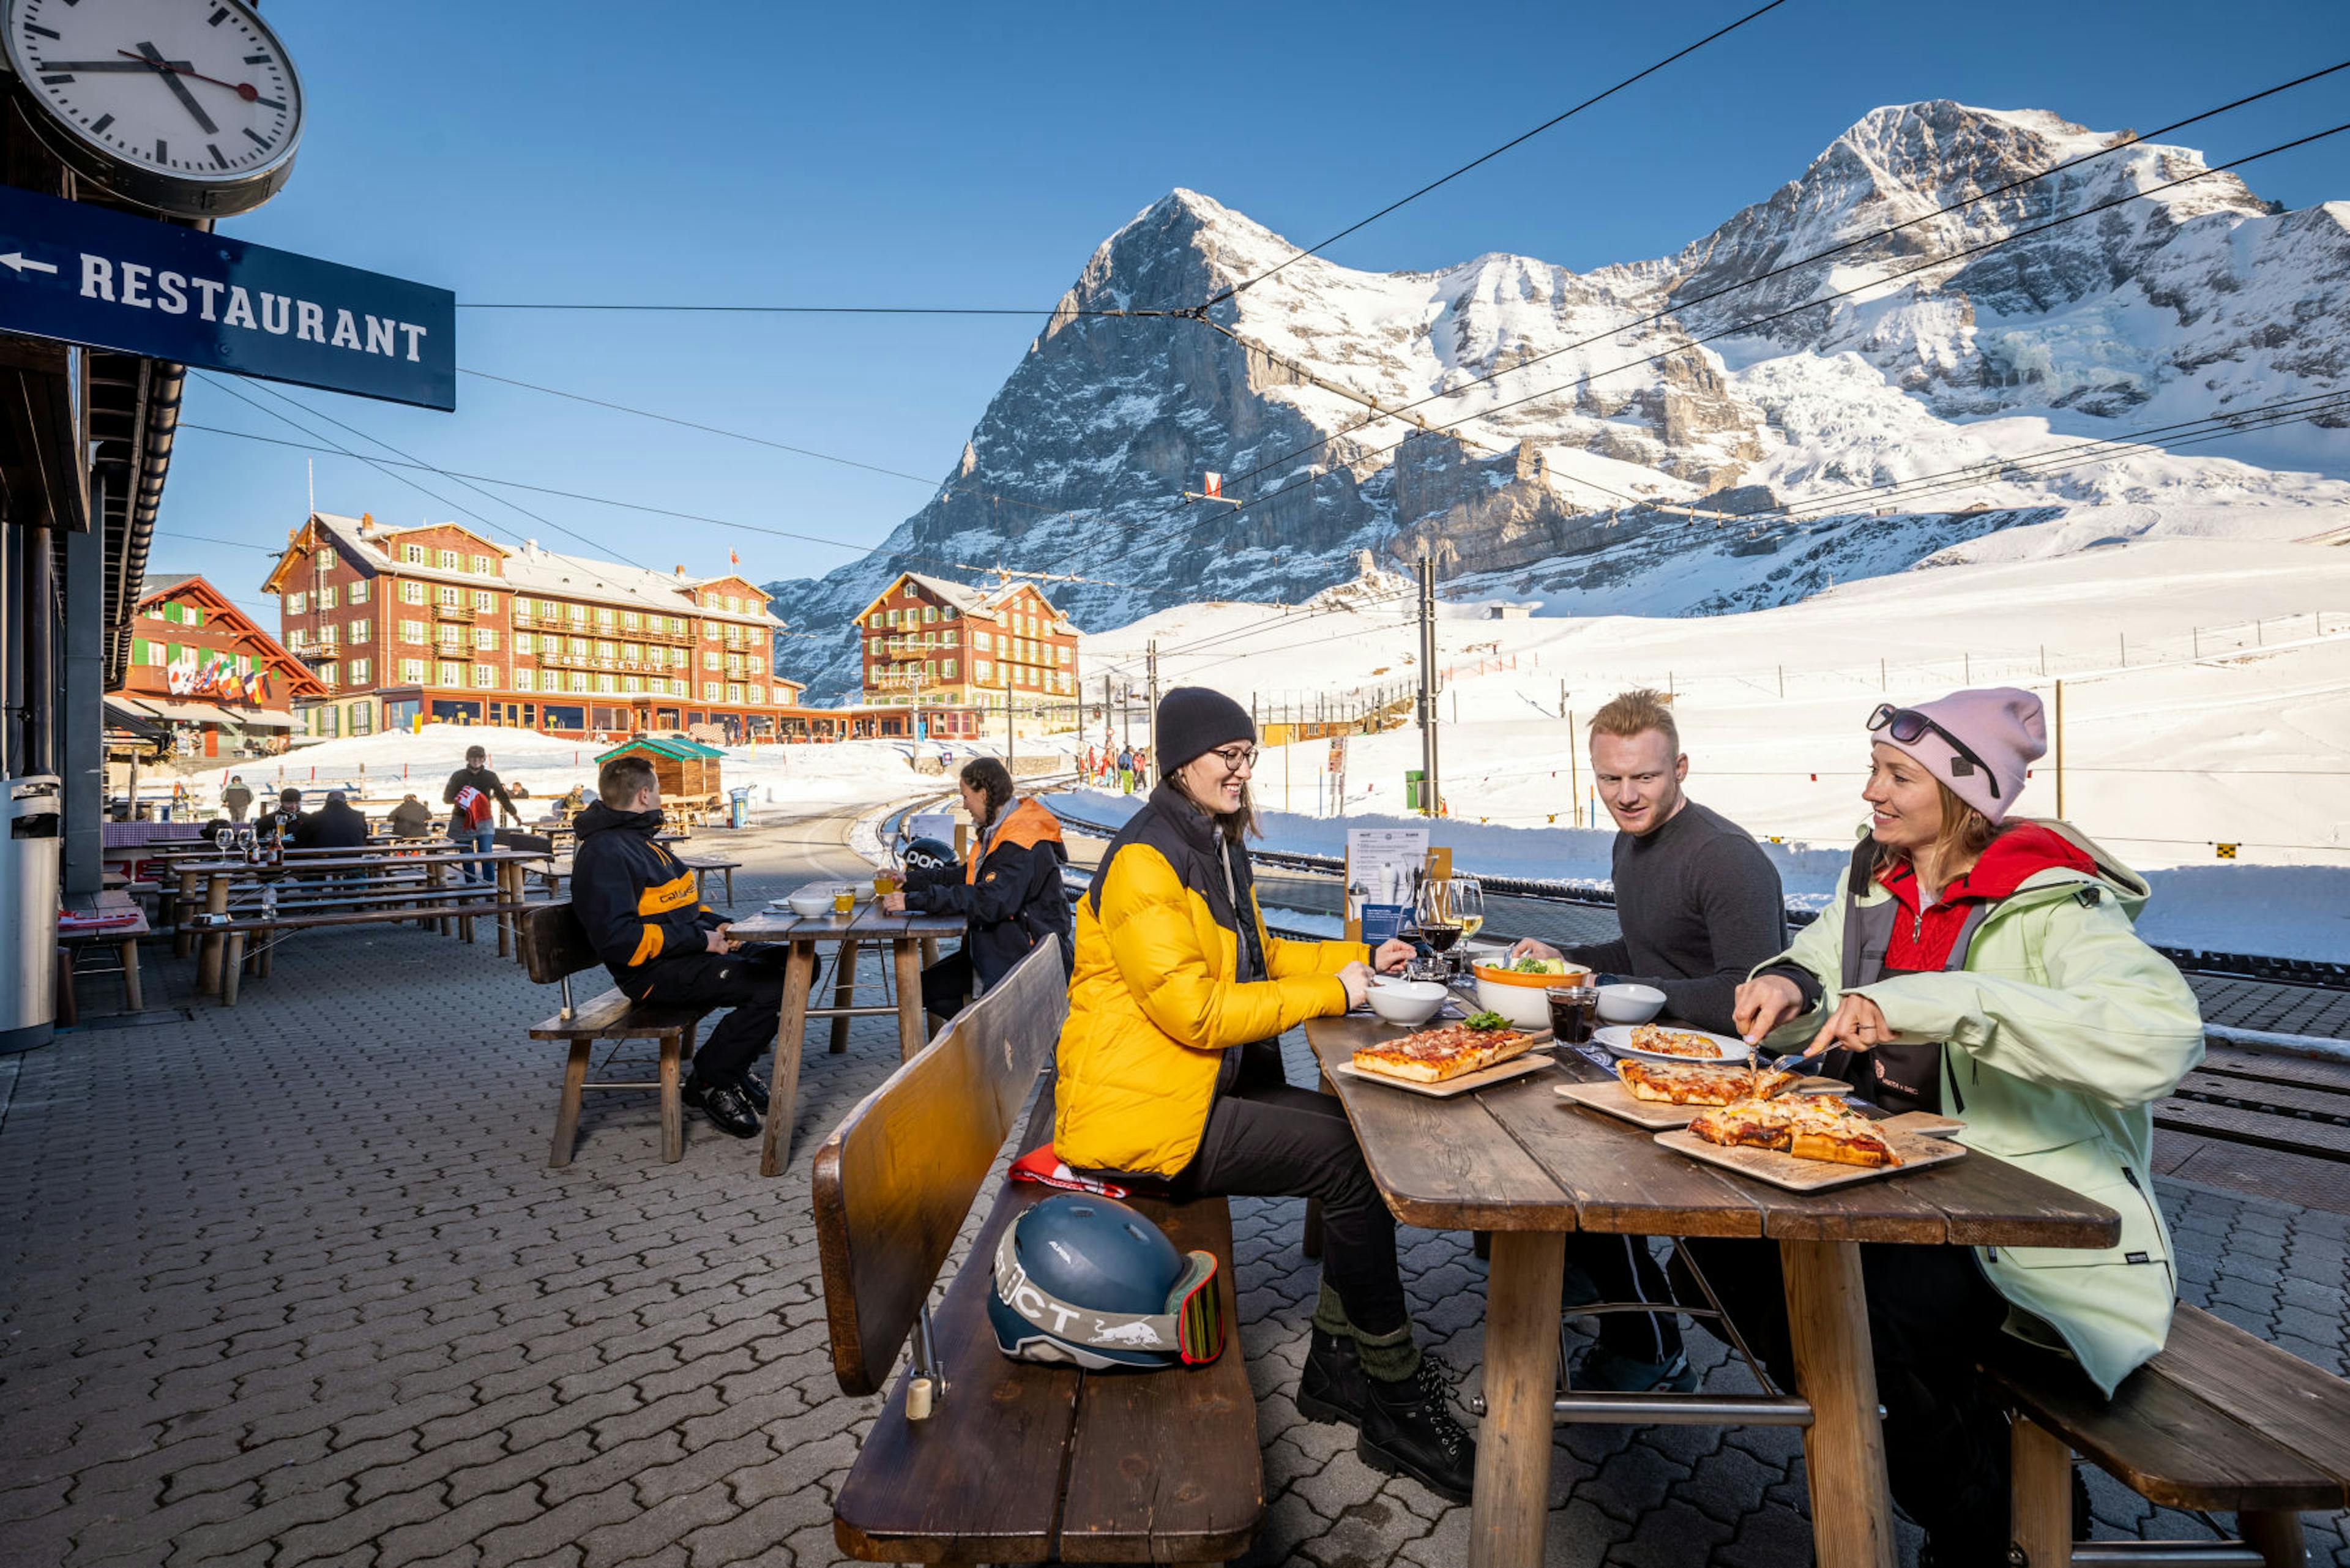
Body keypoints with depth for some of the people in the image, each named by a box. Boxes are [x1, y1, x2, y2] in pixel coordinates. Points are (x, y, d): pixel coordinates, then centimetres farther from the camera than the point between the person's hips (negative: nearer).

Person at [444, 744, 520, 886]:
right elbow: (446, 798, 9)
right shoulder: (458, 776, 4)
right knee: (467, 858, 5)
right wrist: (459, 799, -13)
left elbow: (502, 796, 17)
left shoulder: (490, 777, 5)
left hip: (484, 822, -1)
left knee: (486, 855, -13)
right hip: (462, 822, 1)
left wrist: (514, 814, 22)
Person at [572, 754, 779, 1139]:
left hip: (691, 951, 10)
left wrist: (715, 925, 8)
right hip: (658, 974, -10)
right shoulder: (604, 853, -15)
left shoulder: (638, 840, 19)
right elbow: (619, 940, -25)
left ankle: (734, 1063, 12)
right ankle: (709, 1083, -7)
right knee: (775, 988, -26)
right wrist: (700, 940, -21)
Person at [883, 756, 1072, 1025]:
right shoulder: (997, 833, 11)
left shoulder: (1024, 847, -22)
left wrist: (914, 901, -30)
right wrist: (909, 880, 15)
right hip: (990, 947, 10)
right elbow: (967, 878, 20)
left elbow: (990, 902, -32)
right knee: (929, 986, 6)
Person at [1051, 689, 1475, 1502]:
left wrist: (1359, 958, 8)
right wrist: (1330, 991, -18)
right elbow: (1195, 1009, -24)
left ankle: (1337, 1367, 13)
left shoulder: (1218, 847, 12)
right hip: (1138, 1111, -9)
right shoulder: (1144, 861, -19)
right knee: (1349, 1158, -16)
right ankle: (1396, 1406, 3)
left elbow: (1258, 956, 22)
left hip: (1206, 1087, 10)